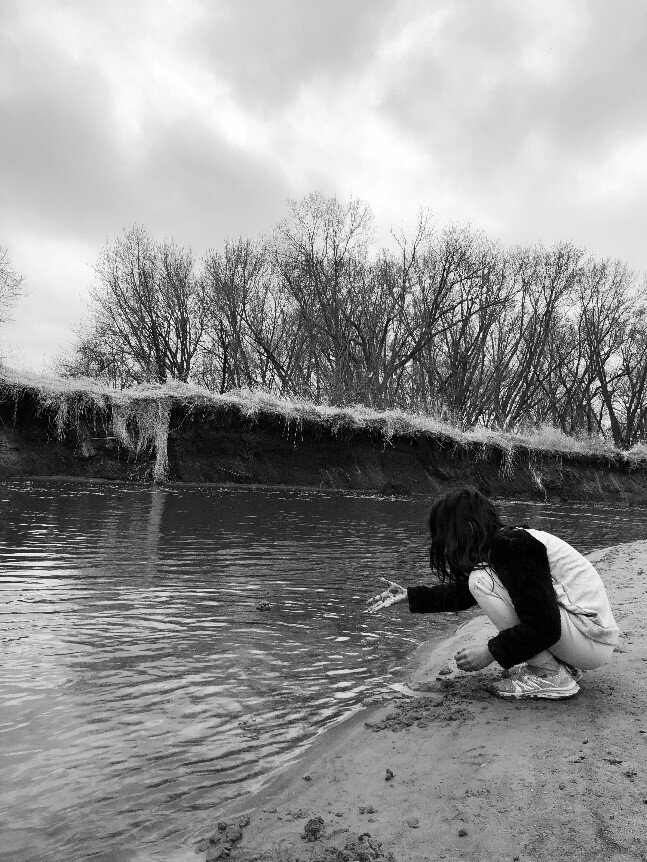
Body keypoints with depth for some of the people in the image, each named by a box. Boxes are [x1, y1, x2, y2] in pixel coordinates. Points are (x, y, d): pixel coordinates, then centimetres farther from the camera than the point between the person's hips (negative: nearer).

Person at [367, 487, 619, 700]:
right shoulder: (504, 541, 9)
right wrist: (409, 595, 22)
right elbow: (461, 592, 22)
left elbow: (545, 627, -24)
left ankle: (551, 676, -8)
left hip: (592, 639, -10)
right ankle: (561, 664, 12)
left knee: (482, 581, -17)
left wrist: (490, 652, -15)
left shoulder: (512, 546, -21)